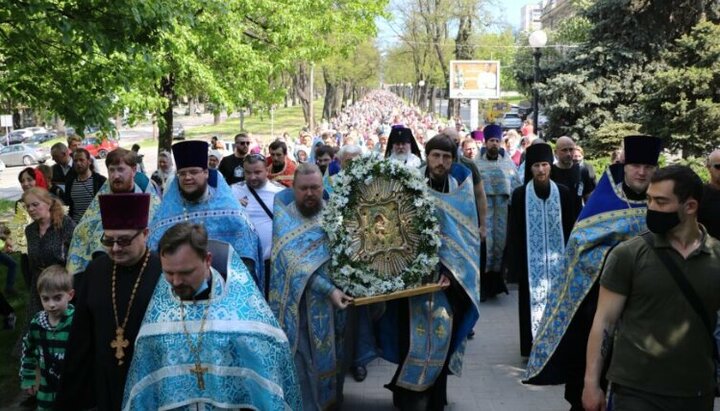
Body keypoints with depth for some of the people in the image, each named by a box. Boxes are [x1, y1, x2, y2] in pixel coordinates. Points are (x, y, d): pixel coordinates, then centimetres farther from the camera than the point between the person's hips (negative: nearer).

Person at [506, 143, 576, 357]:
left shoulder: (563, 193, 2)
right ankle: (532, 346, 12)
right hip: (531, 259, -1)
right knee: (533, 300, 2)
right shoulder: (520, 194, -2)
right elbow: (514, 232, -1)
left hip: (557, 259, 1)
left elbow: (570, 227, 5)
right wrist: (515, 264, -4)